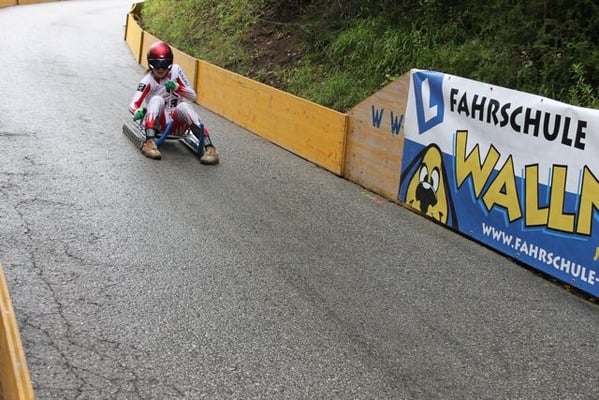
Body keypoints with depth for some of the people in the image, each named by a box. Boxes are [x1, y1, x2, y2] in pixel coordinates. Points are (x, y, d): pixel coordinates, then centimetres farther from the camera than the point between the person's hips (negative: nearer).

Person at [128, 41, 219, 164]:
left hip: (177, 123, 1)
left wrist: (177, 87, -23)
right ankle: (149, 142, -38)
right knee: (157, 99, -29)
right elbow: (133, 104, -22)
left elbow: (193, 96, -5)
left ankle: (209, 147, -37)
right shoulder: (148, 80, -9)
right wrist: (138, 112, -46)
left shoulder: (175, 70, -3)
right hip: (156, 122, -1)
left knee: (183, 106, -31)